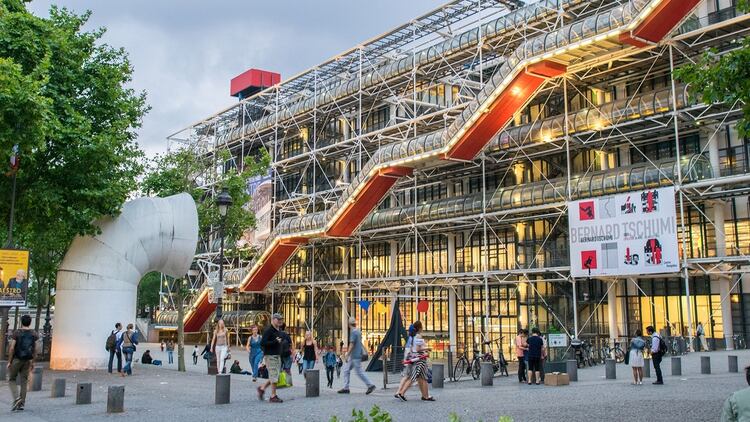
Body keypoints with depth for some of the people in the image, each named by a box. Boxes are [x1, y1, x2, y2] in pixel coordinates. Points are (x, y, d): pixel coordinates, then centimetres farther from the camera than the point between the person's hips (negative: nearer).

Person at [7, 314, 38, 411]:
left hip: (16, 359, -3)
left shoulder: (16, 333, -8)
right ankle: (22, 404, 9)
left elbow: (11, 348, -11)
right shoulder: (34, 334, 1)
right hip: (27, 361, 3)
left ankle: (16, 398, -10)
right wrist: (33, 362, 10)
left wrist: (9, 361, -5)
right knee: (24, 382, 9)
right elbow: (35, 350, 2)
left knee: (12, 380, 11)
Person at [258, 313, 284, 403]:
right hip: (270, 356, -9)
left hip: (277, 356, 9)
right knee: (274, 376, -7)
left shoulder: (278, 331, 16)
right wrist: (275, 341, -21)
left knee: (276, 376, 10)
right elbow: (262, 343, -20)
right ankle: (273, 396, 1)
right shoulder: (268, 330, -12)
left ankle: (262, 388, 24)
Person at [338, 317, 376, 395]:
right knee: (346, 370, 10)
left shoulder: (353, 332, -16)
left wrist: (347, 355, -17)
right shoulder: (358, 331, 13)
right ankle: (346, 388, 9)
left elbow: (352, 345, -21)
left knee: (359, 372, -5)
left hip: (355, 356, -10)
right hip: (353, 356, 10)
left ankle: (370, 385, 0)